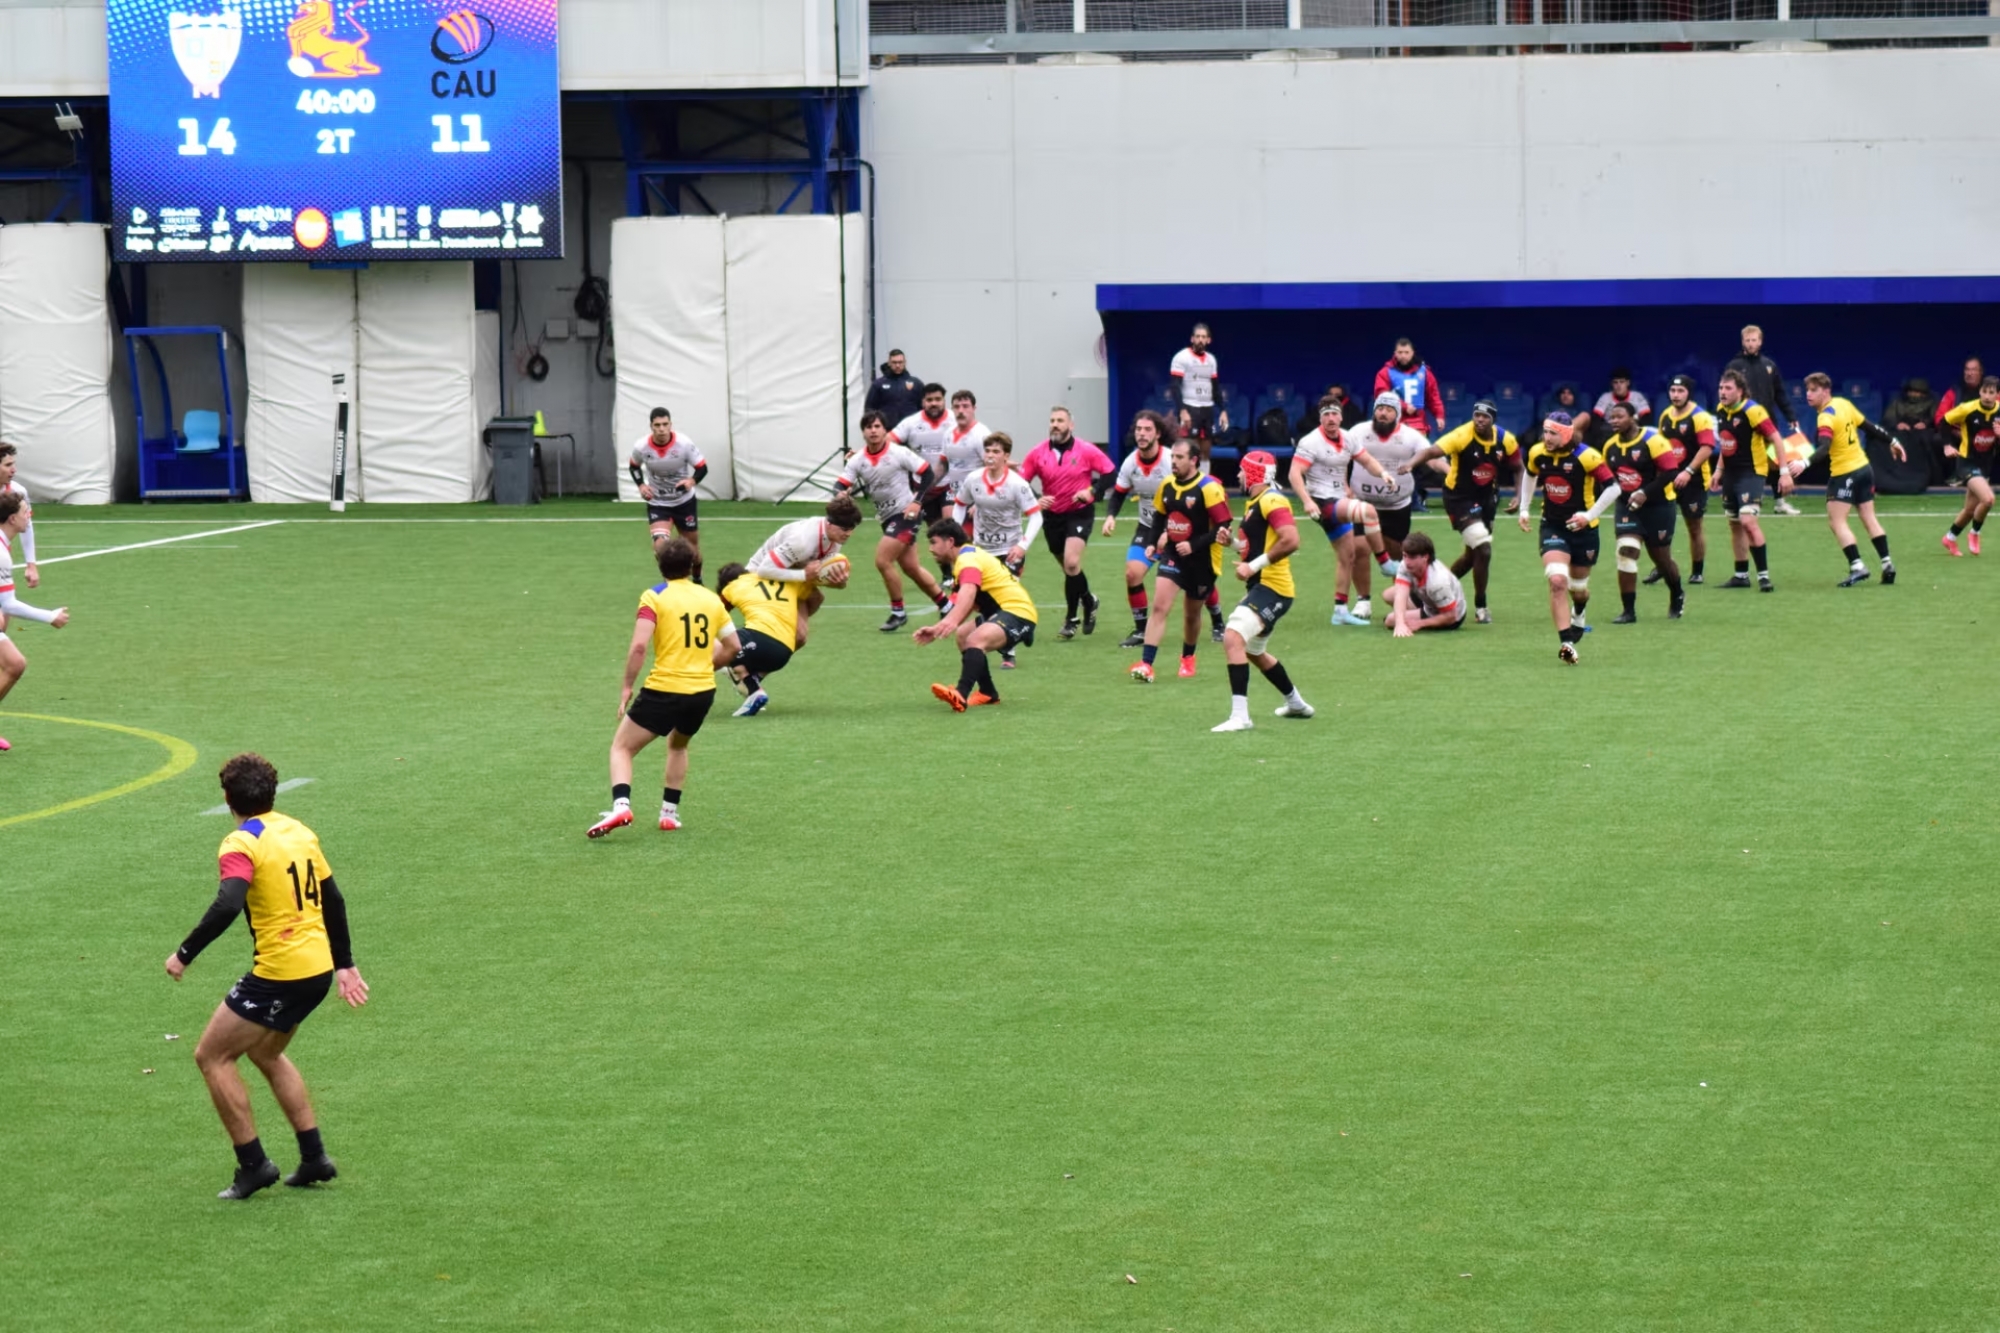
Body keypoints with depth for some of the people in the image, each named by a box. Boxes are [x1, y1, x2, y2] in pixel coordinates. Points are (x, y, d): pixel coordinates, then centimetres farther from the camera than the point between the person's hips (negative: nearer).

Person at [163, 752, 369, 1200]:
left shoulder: (242, 845, -13)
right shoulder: (299, 832, 11)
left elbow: (226, 907, -28)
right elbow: (333, 901, 17)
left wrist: (184, 955, -20)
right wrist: (345, 964, 24)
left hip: (279, 974, -8)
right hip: (318, 967, 8)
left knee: (212, 1056, 4)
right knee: (266, 1052, 27)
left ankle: (253, 1165, 4)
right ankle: (314, 1158, 25)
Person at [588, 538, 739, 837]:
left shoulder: (654, 597, -5)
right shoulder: (711, 598, 9)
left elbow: (639, 646, -16)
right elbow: (733, 647, 15)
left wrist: (627, 687, -7)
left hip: (663, 691, -5)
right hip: (703, 691, 5)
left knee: (622, 747, 8)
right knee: (678, 745, 32)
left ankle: (621, 805, -16)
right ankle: (670, 813, 25)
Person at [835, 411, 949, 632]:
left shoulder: (898, 453, -13)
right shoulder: (858, 460, 0)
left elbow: (927, 472, -9)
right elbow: (840, 485, -7)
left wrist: (917, 501, -18)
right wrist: (841, 494, -31)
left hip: (906, 513, -6)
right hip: (887, 517, 6)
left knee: (883, 560, -15)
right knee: (911, 567, 11)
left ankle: (898, 612, 0)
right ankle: (945, 604, 28)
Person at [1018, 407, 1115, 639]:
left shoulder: (1086, 451, -10)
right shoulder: (1038, 454, -4)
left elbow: (1110, 473, -4)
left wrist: (1092, 491, -17)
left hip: (1080, 513, -4)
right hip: (1052, 516, 4)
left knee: (1071, 563, -20)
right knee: (1069, 567, 12)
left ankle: (1071, 618, -8)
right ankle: (1088, 601, 40)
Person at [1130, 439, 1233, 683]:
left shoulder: (1209, 488, -18)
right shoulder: (1167, 485, 1)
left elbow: (1223, 528, -19)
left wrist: (1193, 545, -25)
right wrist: (1158, 539, 6)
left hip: (1201, 560, -4)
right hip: (1172, 555, 4)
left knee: (1192, 613, 13)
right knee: (1159, 606, -12)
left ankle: (1188, 658, 39)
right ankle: (1146, 664, -16)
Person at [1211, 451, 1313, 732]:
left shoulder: (1271, 501, -16)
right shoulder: (1253, 502, 15)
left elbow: (1291, 541, -26)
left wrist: (1255, 565, -24)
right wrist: (1236, 543, 7)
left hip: (1272, 587, -11)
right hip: (1261, 586, 11)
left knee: (1233, 638, -25)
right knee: (1254, 652, 27)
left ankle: (1240, 716, -28)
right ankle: (1296, 703, 45)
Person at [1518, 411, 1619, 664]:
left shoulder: (1586, 457, -21)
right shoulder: (1537, 454, -7)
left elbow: (1613, 488, -16)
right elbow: (1529, 475, 16)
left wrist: (1589, 515, -20)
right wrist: (1524, 509, 12)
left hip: (1582, 528, -2)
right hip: (1552, 526, 2)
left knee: (1578, 586, 16)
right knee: (1557, 581, -20)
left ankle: (1578, 617, 53)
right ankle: (1566, 643, -22)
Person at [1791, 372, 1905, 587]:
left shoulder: (1826, 417, -19)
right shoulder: (1844, 404, 5)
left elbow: (1824, 448, -34)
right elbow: (1869, 426, 14)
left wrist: (1804, 463, -47)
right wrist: (1892, 441, 27)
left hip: (1844, 474, -9)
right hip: (1864, 467, 9)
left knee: (1836, 521, -6)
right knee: (1869, 518, 14)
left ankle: (1857, 567, -15)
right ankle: (1887, 565, 15)